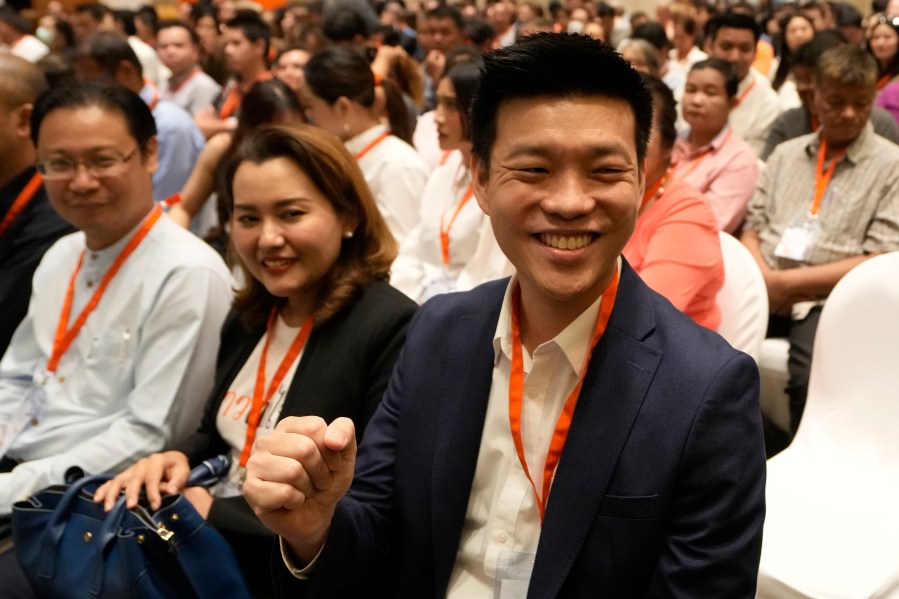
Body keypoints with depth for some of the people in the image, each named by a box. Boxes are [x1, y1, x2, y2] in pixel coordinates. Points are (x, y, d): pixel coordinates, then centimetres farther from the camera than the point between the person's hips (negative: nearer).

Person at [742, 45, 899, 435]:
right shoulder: (785, 154, 19)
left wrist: (789, 283, -11)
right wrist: (764, 277, -8)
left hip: (828, 299, -3)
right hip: (764, 290, 4)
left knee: (810, 377, -33)